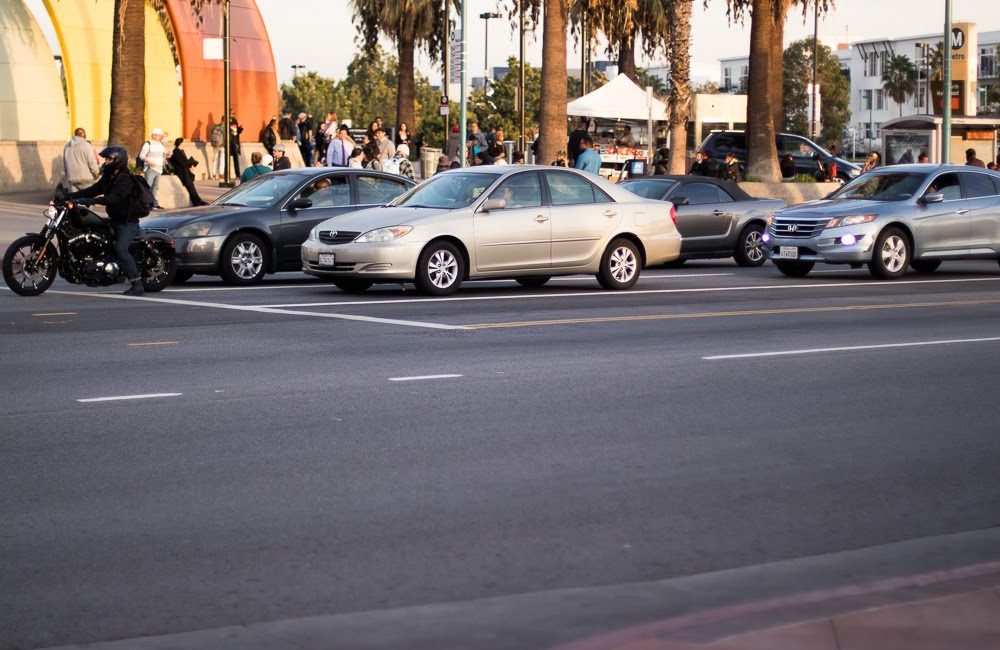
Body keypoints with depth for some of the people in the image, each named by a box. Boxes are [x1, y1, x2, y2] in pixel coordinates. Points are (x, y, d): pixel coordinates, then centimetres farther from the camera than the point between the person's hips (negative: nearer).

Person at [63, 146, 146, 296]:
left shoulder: (126, 179, -17)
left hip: (128, 222, -10)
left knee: (121, 248, -27)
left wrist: (93, 201, -41)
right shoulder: (108, 178, 13)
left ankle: (137, 284, -26)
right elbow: (92, 190, 11)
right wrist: (70, 196, 1)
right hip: (114, 220, 10)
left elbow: (114, 198, -31)